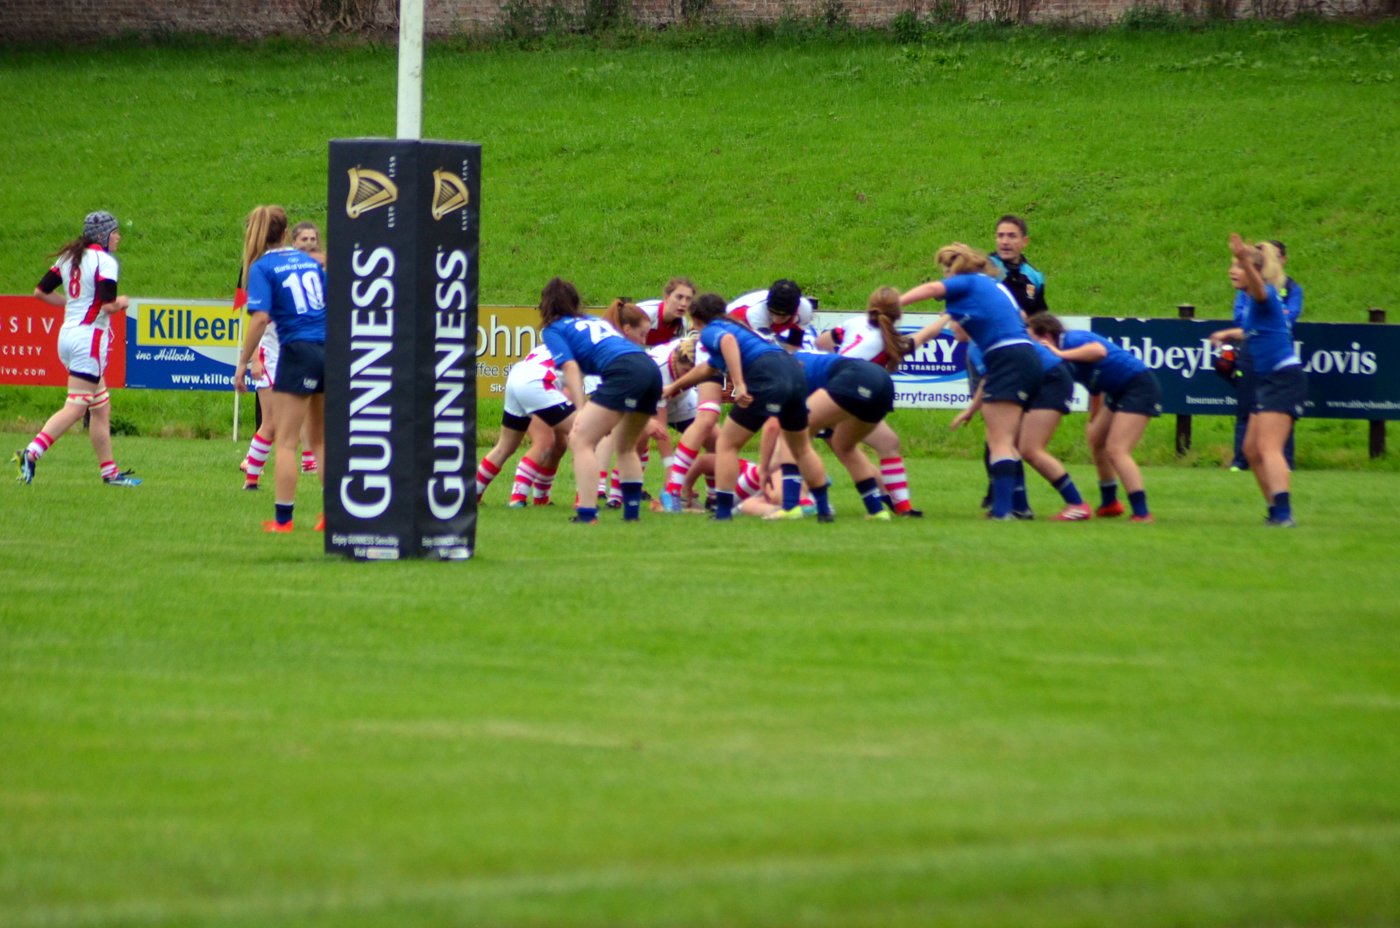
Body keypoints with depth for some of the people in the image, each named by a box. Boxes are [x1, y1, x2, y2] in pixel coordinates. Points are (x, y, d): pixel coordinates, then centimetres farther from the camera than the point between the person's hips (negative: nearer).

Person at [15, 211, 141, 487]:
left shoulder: (69, 257, 11)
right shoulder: (105, 261, -12)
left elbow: (40, 291, 13)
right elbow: (108, 306, -21)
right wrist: (122, 303, 0)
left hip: (67, 333, 9)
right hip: (90, 337, -9)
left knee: (101, 407, 13)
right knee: (74, 408, -8)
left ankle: (109, 470, 15)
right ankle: (32, 452, -20)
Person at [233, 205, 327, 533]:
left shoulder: (262, 267, -5)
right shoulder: (309, 261, 12)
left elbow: (260, 318, -15)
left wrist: (242, 363, -11)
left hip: (298, 352, -6)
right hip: (330, 351, 6)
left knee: (286, 441, 0)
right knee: (322, 440, 15)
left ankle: (282, 519, -2)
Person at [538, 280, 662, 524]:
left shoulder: (552, 330, 13)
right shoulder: (594, 321, 33)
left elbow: (571, 367, 0)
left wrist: (581, 410, -6)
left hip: (624, 372, -7)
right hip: (651, 369, 7)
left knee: (581, 441, -6)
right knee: (626, 447, 25)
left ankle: (587, 514, -19)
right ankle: (632, 511, 22)